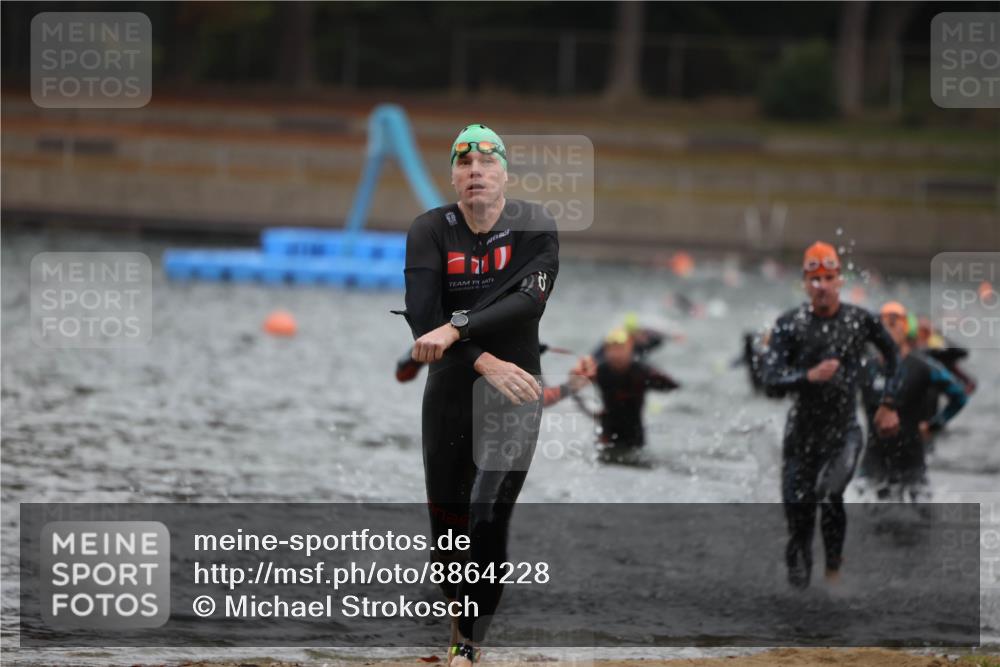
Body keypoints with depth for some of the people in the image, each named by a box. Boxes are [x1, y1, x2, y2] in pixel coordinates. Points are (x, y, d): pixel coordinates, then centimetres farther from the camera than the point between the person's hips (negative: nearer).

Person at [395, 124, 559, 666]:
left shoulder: (535, 228, -6)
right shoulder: (430, 231, -5)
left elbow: (529, 300, -23)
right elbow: (422, 316, -16)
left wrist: (455, 328, -32)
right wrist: (484, 361, -28)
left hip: (515, 395, -2)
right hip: (449, 391, 2)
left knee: (488, 522, -10)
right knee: (445, 515, 6)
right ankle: (458, 618, 31)